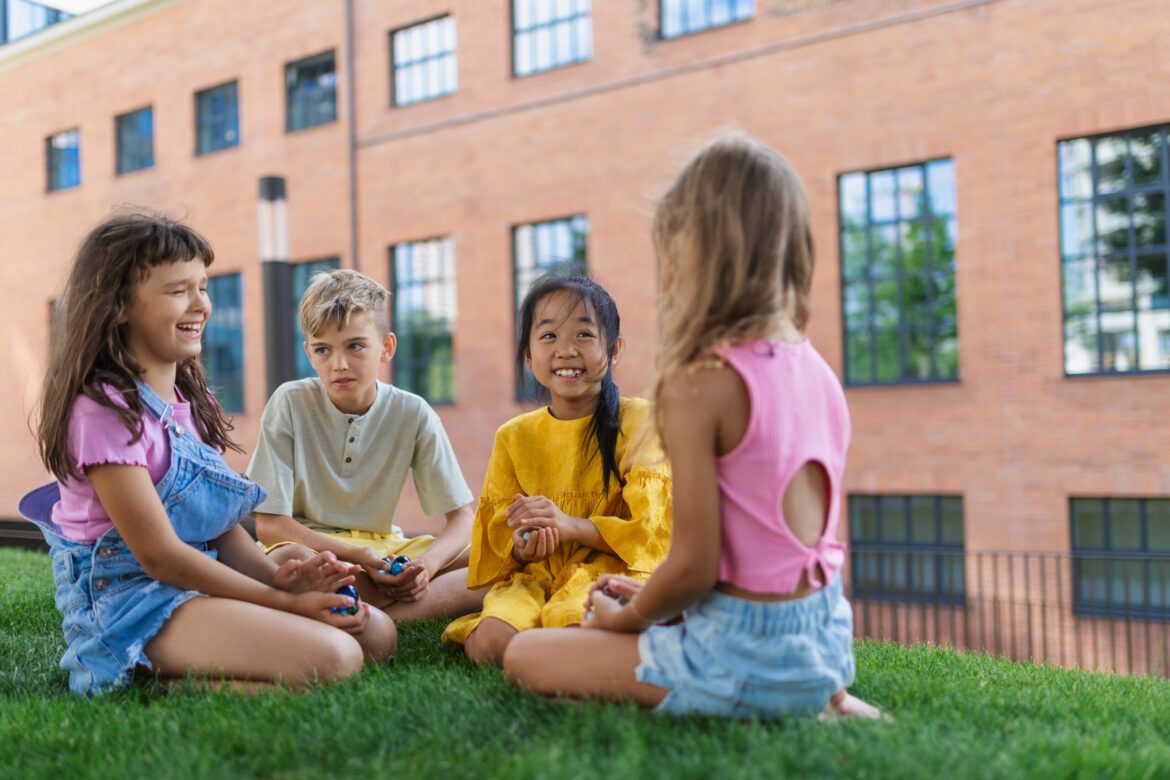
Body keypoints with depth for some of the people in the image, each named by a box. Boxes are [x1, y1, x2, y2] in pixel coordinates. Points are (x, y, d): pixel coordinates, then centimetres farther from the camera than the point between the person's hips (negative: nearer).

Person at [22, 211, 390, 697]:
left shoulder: (191, 400, 12)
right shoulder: (106, 408, -15)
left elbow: (222, 526, 11)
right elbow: (158, 553, -18)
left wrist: (276, 577, -10)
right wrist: (283, 602, -17)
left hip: (198, 580, 9)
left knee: (377, 634, -1)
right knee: (332, 658, -26)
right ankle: (158, 680, -9)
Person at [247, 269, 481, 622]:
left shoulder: (412, 414, -4)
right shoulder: (290, 403, -10)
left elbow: (461, 517, -2)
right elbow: (269, 524, -12)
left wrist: (428, 563, -24)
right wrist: (357, 555, -24)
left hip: (384, 552, 3)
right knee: (286, 559, -39)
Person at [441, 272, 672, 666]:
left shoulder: (637, 420, -2)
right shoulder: (513, 437, 10)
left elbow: (651, 527, -8)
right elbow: (499, 529, 14)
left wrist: (570, 525, -22)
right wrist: (520, 545, -12)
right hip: (534, 576, 3)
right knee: (492, 643, -28)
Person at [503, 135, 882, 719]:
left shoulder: (700, 380, -20)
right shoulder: (816, 369, 3)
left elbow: (693, 566, -19)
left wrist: (625, 618, 2)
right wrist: (649, 598, 15)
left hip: (744, 651, -8)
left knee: (523, 655, 8)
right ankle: (824, 703, 12)